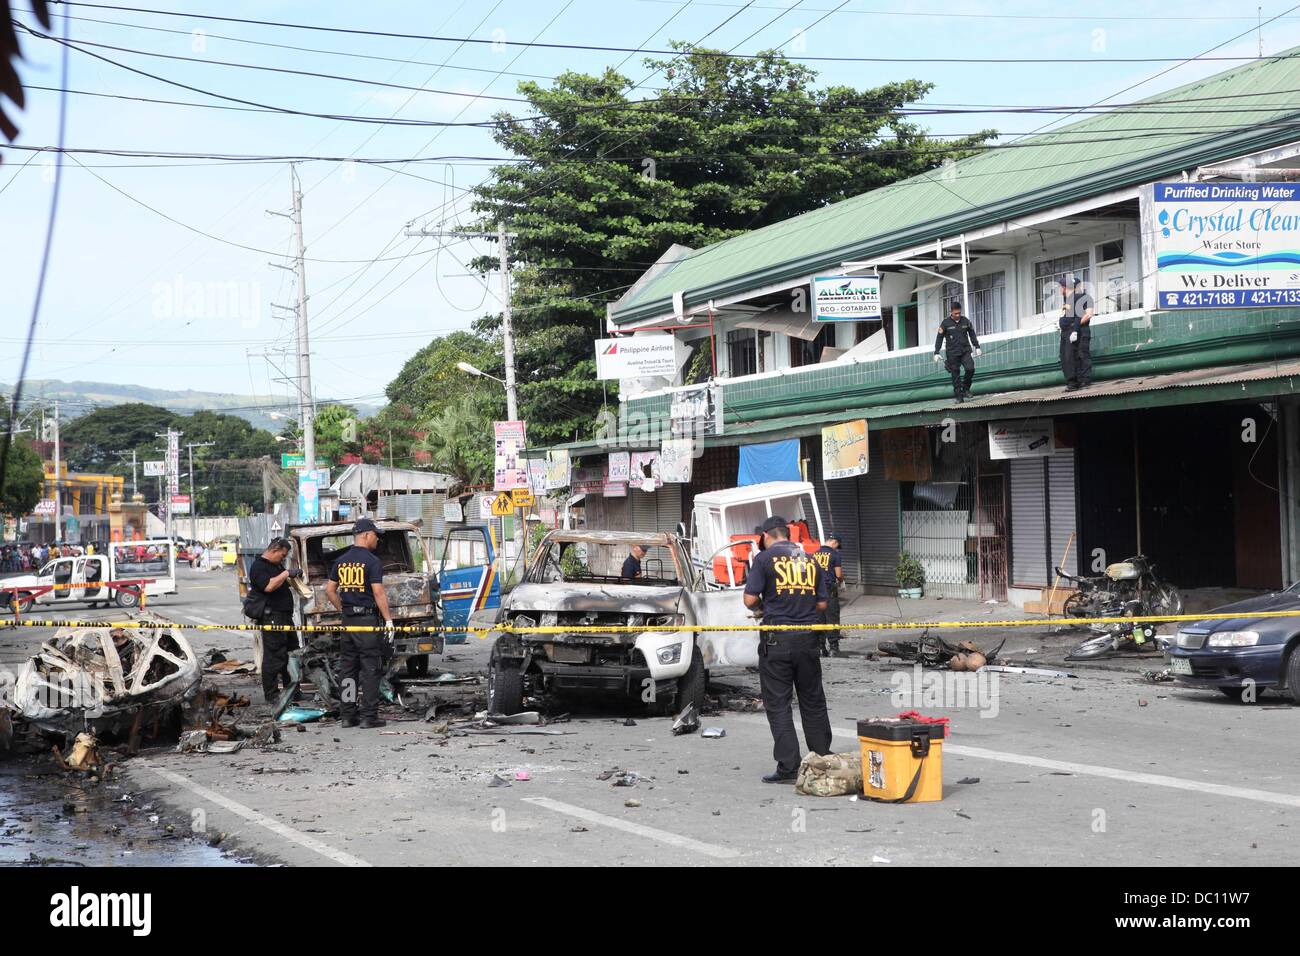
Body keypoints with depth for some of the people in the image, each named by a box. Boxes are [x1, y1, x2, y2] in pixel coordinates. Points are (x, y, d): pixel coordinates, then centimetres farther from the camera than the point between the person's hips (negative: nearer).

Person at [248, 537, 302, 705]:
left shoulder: (277, 565, 19)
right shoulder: (258, 567, -11)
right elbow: (269, 586, -26)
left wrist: (294, 576, 12)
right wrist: (287, 573, -21)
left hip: (285, 615, 10)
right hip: (271, 617, -10)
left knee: (292, 653, 16)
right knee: (273, 656, -8)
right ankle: (271, 695, -3)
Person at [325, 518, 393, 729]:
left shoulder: (341, 561, 9)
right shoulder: (372, 561, -11)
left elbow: (330, 590, 12)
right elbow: (378, 593, -15)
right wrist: (389, 619, -11)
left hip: (348, 620, 6)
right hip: (367, 619, -6)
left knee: (348, 668, 10)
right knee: (370, 668, -2)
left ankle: (348, 715, 13)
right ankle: (369, 716, -2)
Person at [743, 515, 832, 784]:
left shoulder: (764, 558, -4)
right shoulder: (810, 560, 10)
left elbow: (750, 599, -9)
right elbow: (822, 603, 10)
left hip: (777, 639, -4)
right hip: (808, 638, 4)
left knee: (778, 704, 1)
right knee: (813, 701, 15)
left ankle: (788, 767, -3)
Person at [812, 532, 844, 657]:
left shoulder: (815, 554, 10)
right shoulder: (834, 554, -6)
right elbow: (839, 574, -7)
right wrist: (840, 581, 15)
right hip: (830, 589, -5)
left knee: (818, 619, 9)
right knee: (832, 619, 0)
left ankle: (820, 648, 9)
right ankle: (833, 648, -2)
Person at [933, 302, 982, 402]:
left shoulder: (965, 321, 5)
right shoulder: (946, 323, -3)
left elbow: (972, 334, 16)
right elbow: (939, 338, -1)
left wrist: (977, 347, 13)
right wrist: (936, 353, -6)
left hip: (965, 351, 2)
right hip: (952, 353, -2)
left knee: (970, 369, -15)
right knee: (956, 375, -1)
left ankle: (965, 389, 5)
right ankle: (958, 396, 6)